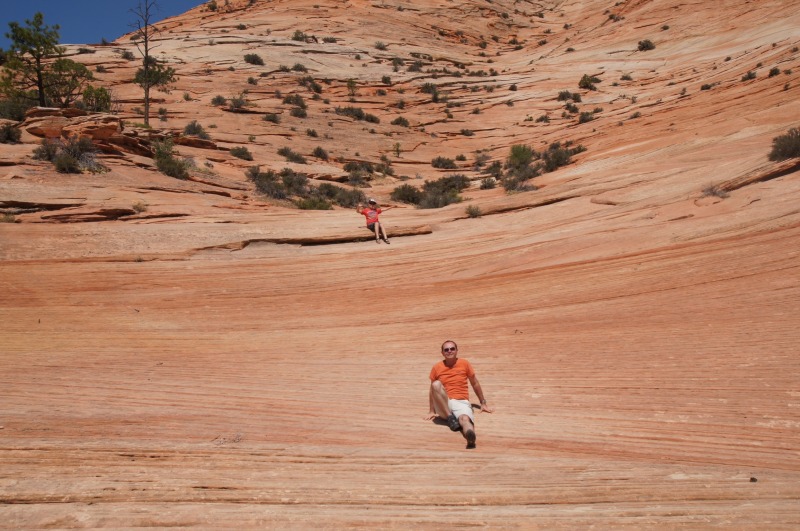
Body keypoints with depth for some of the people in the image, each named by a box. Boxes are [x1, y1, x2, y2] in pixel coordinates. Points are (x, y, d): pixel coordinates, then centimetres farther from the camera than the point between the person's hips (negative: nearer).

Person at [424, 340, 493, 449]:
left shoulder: (464, 364, 6)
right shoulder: (437, 368, 6)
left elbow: (475, 384, 16)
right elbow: (432, 390, 15)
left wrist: (483, 403, 21)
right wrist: (432, 411, 11)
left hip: (461, 403, -1)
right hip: (443, 406, 1)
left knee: (465, 418, -37)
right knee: (436, 384, -29)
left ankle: (470, 434, -71)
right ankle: (450, 418, -26)